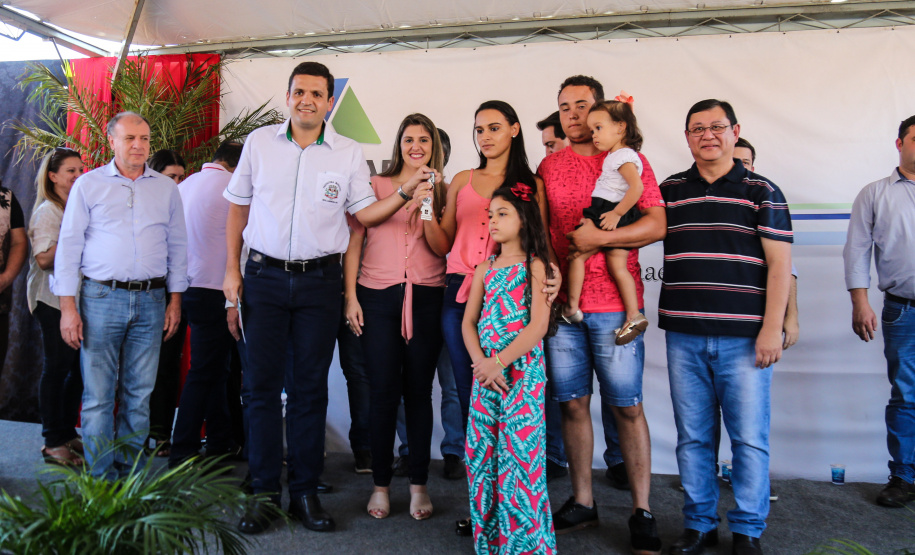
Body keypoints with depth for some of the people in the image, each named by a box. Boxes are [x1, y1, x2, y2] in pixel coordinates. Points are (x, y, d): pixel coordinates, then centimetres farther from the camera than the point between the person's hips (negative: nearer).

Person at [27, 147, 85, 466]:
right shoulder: (47, 211, -6)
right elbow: (44, 260, -14)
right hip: (54, 300, -7)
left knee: (80, 367, 9)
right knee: (57, 368, -2)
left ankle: (68, 433, 21)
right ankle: (53, 443, 7)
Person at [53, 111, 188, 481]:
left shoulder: (166, 188, 11)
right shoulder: (88, 184, 5)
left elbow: (177, 246, 13)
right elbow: (69, 246, 2)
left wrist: (175, 299, 6)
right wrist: (68, 307, -4)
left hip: (151, 301, 2)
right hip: (101, 298, -2)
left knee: (139, 394, 6)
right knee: (98, 395, -1)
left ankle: (129, 474, 17)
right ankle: (102, 479, 10)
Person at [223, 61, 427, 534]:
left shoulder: (348, 154, 3)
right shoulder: (259, 143, 5)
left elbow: (365, 214, 4)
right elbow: (238, 207, 10)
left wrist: (404, 193, -12)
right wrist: (231, 268, 4)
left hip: (319, 281, 0)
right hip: (265, 277, 1)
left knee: (310, 388, 5)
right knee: (262, 385, 2)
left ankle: (305, 492, 16)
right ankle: (265, 493, 13)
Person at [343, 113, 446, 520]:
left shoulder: (442, 191, 12)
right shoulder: (376, 185, 8)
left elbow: (443, 248, 2)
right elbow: (354, 240, 6)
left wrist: (427, 207, -12)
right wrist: (350, 295, -1)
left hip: (426, 298, 1)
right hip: (378, 296, -1)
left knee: (418, 391, 5)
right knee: (384, 391, 1)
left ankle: (419, 484, 16)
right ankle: (381, 484, 14)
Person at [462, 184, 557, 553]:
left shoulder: (535, 265, -3)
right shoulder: (486, 269, 13)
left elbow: (539, 325, -11)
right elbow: (469, 321, 10)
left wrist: (499, 362, -14)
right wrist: (479, 362, -6)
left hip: (522, 370, -5)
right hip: (485, 371, 5)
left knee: (520, 451, -5)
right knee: (481, 452, 7)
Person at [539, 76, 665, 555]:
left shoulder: (628, 161, 4)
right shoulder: (549, 166, 15)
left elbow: (656, 225, -4)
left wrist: (600, 237, -15)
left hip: (613, 303, -3)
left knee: (627, 407, 1)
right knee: (572, 403, 8)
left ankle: (642, 512, 13)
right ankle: (582, 502, 22)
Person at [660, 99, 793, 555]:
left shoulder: (761, 191, 4)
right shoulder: (668, 191, 12)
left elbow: (779, 264, 0)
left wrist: (772, 329, -8)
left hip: (744, 337, -2)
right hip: (683, 336, 3)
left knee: (750, 439, 3)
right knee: (692, 437, 10)